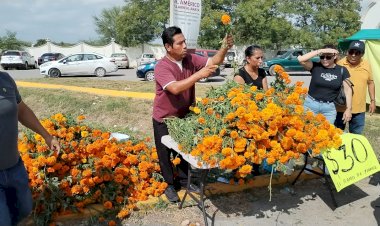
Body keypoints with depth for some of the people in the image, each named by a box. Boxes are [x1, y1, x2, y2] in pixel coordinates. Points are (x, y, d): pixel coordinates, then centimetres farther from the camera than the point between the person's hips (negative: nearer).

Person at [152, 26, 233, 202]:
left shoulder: (190, 59, -7)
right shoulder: (161, 67, -25)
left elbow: (213, 62, -10)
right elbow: (175, 88, -39)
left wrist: (224, 48, -29)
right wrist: (199, 74, -42)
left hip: (184, 116, 5)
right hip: (164, 118, -5)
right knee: (165, 154, 10)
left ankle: (183, 180, 38)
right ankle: (169, 185, 28)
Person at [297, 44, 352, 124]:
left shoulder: (342, 70, 1)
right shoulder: (315, 67, -5)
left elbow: (348, 89, 3)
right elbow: (301, 59, -21)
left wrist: (348, 109, -2)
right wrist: (320, 51, -21)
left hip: (329, 107, 1)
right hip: (311, 104, -1)